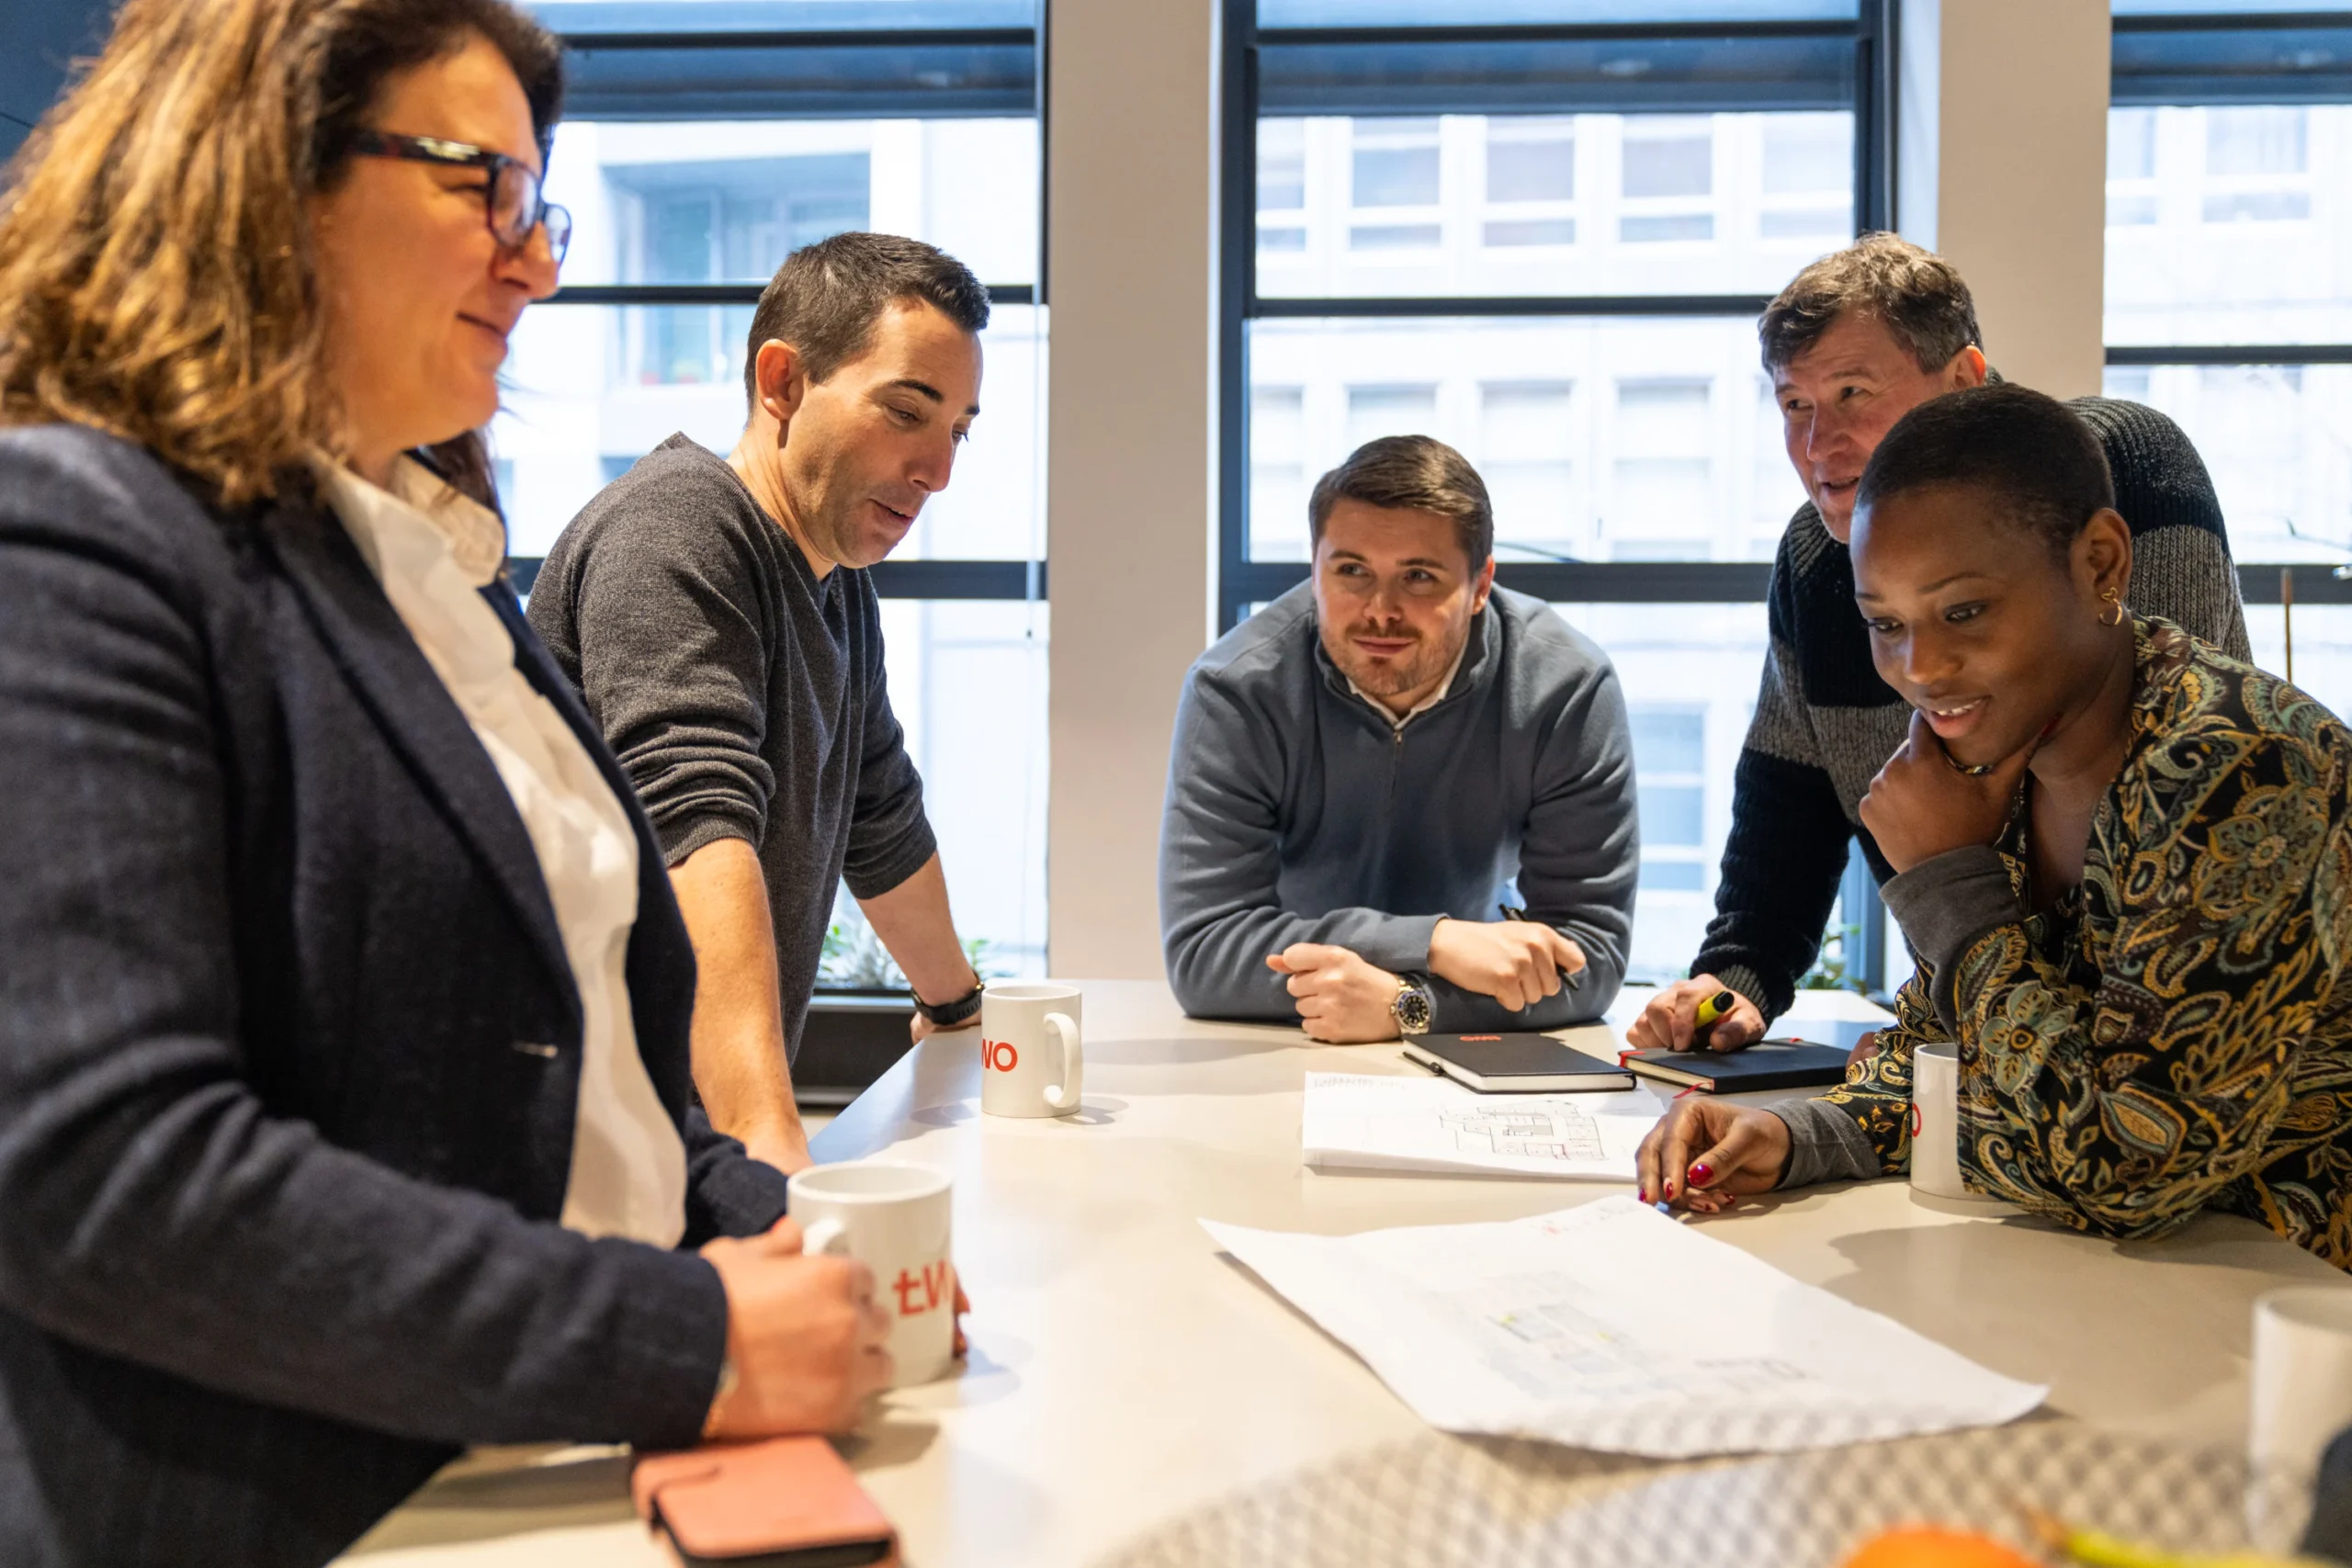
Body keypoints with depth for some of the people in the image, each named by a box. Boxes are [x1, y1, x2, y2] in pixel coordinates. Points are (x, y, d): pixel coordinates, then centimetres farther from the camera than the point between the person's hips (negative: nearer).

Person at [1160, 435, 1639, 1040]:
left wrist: (1403, 1003, -33)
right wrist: (1433, 942, -31)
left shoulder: (1570, 689, -16)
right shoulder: (1234, 690, -18)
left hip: (1476, 1051, 2)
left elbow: (1590, 952, -18)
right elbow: (1198, 948, -24)